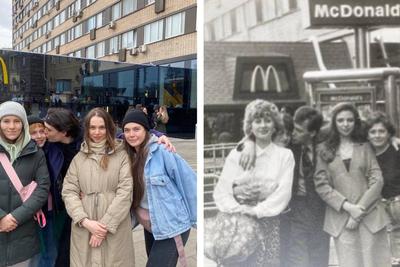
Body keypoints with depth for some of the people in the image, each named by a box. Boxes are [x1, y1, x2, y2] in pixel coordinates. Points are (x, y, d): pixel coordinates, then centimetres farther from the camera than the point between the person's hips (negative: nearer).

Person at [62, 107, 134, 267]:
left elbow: (125, 192, -7)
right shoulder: (79, 158, 8)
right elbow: (68, 192, 3)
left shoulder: (121, 155, -1)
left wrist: (105, 224, -11)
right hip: (83, 229, 2)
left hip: (115, 228, -2)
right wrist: (86, 221, -10)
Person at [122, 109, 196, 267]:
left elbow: (188, 182, -16)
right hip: (150, 227, 7)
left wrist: (195, 219, -10)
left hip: (172, 227, -7)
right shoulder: (128, 156, 0)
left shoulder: (162, 152, -19)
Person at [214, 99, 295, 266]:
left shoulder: (285, 155, 4)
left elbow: (283, 193, -6)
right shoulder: (237, 154, 4)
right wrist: (237, 209, -18)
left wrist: (256, 211, -16)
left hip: (269, 224, 0)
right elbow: (221, 191, -2)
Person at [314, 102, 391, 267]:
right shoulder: (325, 150, 5)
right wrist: (348, 207, -11)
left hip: (369, 216, 1)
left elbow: (377, 180, 1)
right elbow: (321, 185, -1)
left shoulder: (365, 147, 9)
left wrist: (360, 209, -10)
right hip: (341, 218, -1)